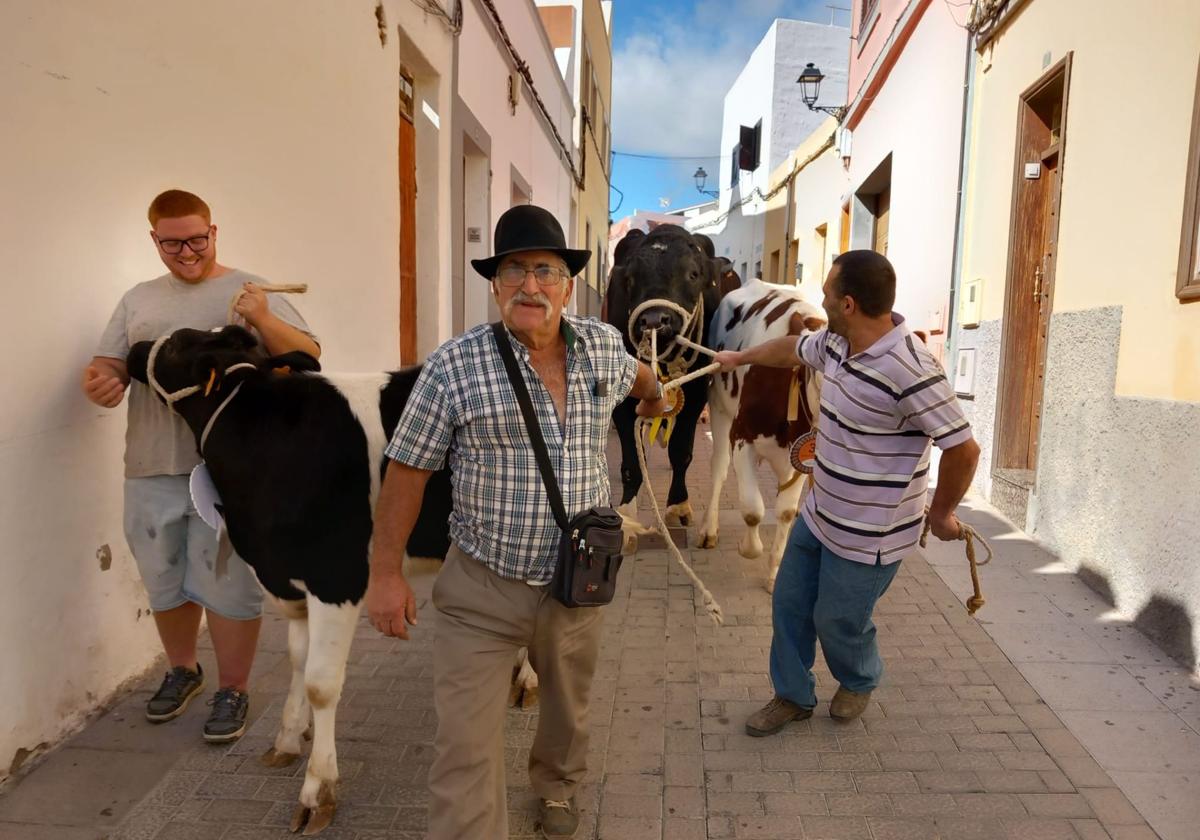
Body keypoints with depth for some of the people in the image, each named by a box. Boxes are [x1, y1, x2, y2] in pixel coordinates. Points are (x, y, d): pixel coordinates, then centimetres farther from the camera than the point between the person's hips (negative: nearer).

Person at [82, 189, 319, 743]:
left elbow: (308, 357, -6)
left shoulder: (249, 292, 1)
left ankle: (232, 691, 20)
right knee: (165, 582, 18)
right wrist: (100, 384, -11)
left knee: (228, 585, 2)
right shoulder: (137, 300, 14)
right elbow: (108, 368, 12)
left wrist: (264, 320, -23)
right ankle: (181, 670, 40)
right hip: (151, 471, 5)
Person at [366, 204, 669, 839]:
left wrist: (655, 397, 43)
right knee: (466, 751, -1)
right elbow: (408, 470, -8)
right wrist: (386, 573, -6)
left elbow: (637, 375, 21)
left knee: (568, 712, 27)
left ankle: (558, 788, 58)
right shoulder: (454, 365, -15)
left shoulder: (604, 345, -4)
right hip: (480, 590, -4)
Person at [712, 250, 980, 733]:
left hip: (867, 535, -8)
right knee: (789, 603, 17)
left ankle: (860, 682, 46)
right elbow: (792, 349, 19)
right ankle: (793, 697, 39)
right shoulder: (836, 344, -3)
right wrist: (740, 358, 35)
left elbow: (964, 449, -25)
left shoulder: (910, 372, -30)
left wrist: (941, 515, -11)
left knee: (837, 622, 12)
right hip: (818, 513, 8)